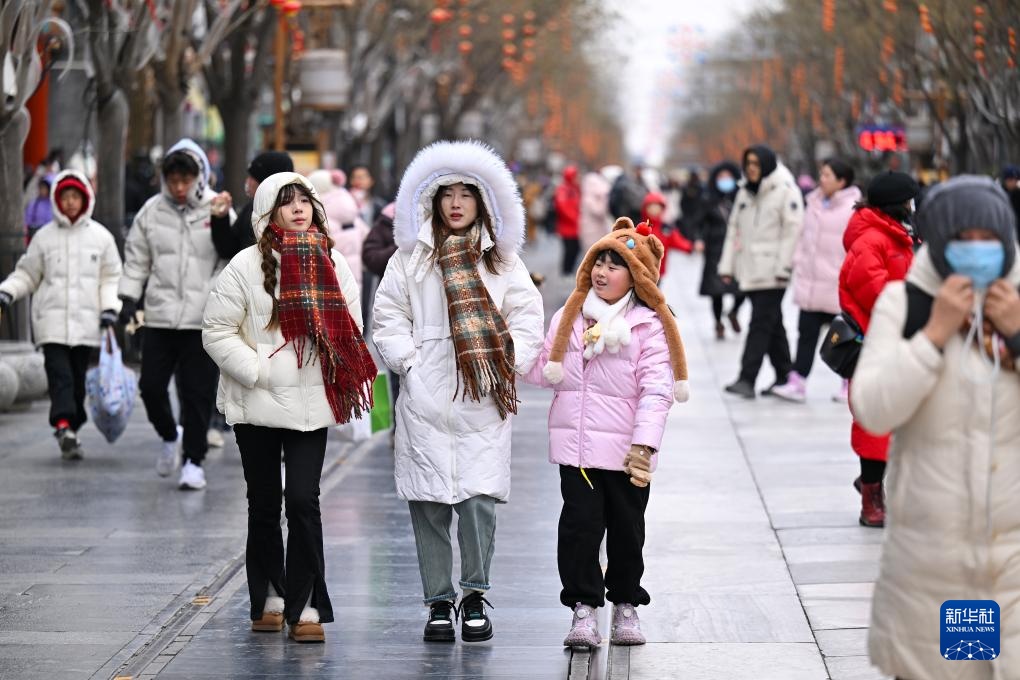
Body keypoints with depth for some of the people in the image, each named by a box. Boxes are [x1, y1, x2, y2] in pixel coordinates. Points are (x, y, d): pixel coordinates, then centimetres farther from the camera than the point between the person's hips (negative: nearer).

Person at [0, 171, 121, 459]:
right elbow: (27, 274, 13)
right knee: (59, 374, -14)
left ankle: (71, 430, 15)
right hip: (52, 320, -1)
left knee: (79, 378, 5)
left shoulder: (100, 236, 8)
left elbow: (111, 277, 11)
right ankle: (64, 425, -27)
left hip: (86, 321, 1)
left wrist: (109, 308, -2)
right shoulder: (45, 236, 7)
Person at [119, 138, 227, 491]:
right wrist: (129, 298, 3)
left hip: (204, 319, -3)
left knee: (198, 392, -2)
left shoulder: (217, 211, -1)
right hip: (159, 316, 3)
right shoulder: (152, 211, 5)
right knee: (151, 385, 2)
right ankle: (169, 435, 29)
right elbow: (136, 258, 12)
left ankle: (194, 460, 7)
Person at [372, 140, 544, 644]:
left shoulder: (503, 261, 11)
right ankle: (438, 602, 9)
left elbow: (526, 320, 10)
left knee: (479, 497, -9)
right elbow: (388, 319, 8)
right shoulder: (410, 258, 8)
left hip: (484, 399, 0)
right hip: (426, 396, 0)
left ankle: (475, 595, 4)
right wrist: (409, 361, -4)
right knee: (429, 501, 0)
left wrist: (508, 364, -2)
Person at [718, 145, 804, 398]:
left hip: (771, 272, -7)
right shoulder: (745, 192, 16)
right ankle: (784, 375, 20)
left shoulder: (786, 190, -7)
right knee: (772, 324, 12)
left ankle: (747, 379, -15)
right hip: (750, 270, 7)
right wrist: (727, 265, 11)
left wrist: (783, 267, -16)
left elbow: (792, 231, -11)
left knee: (761, 324, -10)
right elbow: (734, 229, 17)